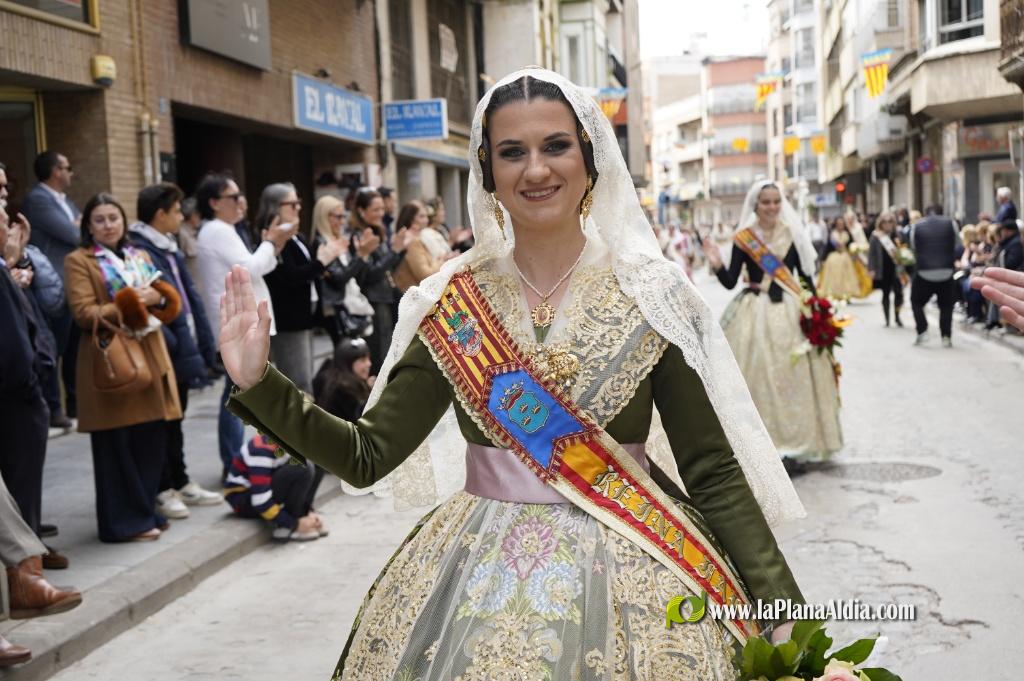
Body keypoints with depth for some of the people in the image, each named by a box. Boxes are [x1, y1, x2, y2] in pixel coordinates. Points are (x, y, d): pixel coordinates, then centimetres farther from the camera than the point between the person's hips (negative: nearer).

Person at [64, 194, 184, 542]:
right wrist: (126, 306, -18)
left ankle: (146, 511, 20)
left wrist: (155, 298, -6)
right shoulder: (78, 261, 0)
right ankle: (125, 520, 6)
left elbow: (169, 300, 16)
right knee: (116, 445, -2)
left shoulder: (140, 257, 19)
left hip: (150, 357, 6)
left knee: (152, 440, 6)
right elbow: (83, 313, -11)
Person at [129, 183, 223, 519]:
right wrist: (170, 344, -22)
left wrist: (205, 348, 9)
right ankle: (163, 491, 13)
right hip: (162, 354, -9)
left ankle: (181, 482, 28)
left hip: (182, 351, 9)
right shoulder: (138, 250, -16)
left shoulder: (170, 249, 14)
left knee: (174, 421, 18)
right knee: (161, 424, 3)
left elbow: (191, 298, 13)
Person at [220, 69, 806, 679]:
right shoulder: (453, 303, -1)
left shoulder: (652, 294, -6)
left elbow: (714, 472, -5)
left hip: (627, 578, -1)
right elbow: (368, 455, -2)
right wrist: (260, 382, -13)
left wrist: (784, 609, -13)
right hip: (480, 579, 1)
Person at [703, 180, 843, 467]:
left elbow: (806, 276, 7)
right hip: (755, 313, -1)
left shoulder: (793, 234, 3)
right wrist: (717, 264, -19)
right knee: (758, 378, 0)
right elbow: (730, 281, -1)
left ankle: (794, 446, 9)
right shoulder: (743, 237, 0)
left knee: (793, 378, 2)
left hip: (790, 312, 1)